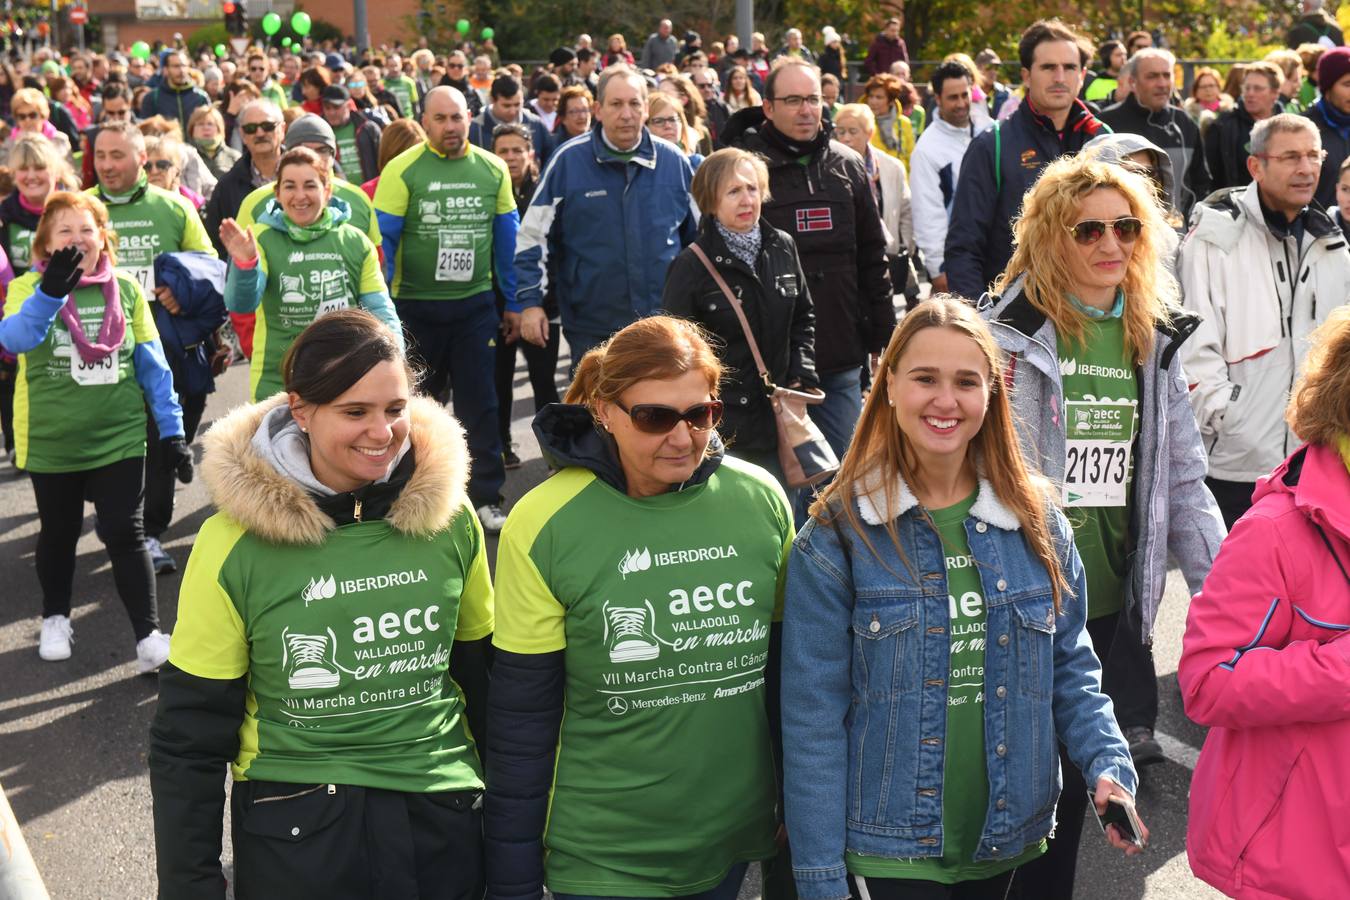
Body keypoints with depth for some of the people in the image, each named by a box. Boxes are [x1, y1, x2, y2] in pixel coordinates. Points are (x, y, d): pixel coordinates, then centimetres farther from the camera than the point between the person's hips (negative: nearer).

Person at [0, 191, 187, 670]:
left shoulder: (126, 289, -2)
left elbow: (152, 364, 1)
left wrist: (172, 430, -2)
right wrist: (51, 292, -46)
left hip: (119, 436, 0)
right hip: (51, 439, 0)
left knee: (125, 533, -2)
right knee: (59, 533, 16)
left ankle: (149, 635, 2)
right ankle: (55, 619, 37)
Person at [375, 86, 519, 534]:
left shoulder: (493, 169, 0)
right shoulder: (402, 170, -9)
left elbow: (507, 239, 7)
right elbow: (382, 241, -9)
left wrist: (514, 304, 7)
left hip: (475, 304, 2)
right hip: (416, 306, -2)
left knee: (480, 404, 6)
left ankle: (485, 498, 16)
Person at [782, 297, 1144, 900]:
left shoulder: (1035, 519, 2)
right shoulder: (838, 534, -9)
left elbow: (1070, 668, 9)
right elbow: (814, 715, -9)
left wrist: (1110, 769, -8)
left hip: (1008, 845, 4)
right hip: (888, 852, -4)